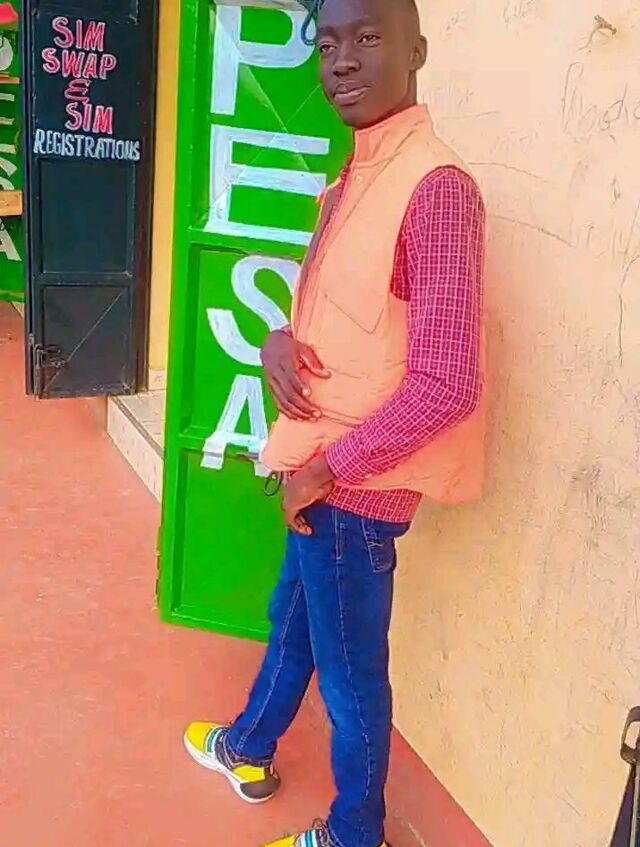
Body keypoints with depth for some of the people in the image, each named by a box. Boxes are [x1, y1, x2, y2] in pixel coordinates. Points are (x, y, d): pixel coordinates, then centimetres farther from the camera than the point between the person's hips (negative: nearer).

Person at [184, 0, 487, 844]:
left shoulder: (435, 184, -22)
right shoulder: (354, 176, 7)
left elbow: (445, 385, -27)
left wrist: (326, 468, -17)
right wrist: (280, 340, -5)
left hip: (357, 484, -9)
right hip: (322, 466, 9)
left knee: (350, 672, 12)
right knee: (292, 623, 28)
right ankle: (248, 750, 55)